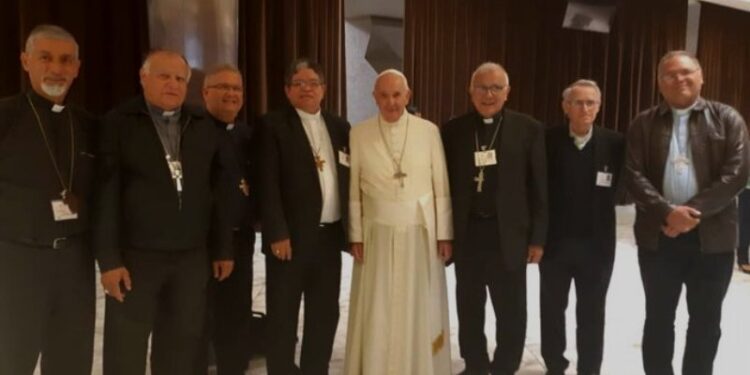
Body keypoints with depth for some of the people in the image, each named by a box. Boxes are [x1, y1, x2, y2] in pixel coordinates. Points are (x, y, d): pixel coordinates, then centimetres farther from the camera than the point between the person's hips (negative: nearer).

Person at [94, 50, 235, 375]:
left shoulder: (206, 128, 9)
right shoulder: (118, 123, -2)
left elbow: (219, 192, 9)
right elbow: (106, 194, -7)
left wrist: (223, 249, 8)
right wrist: (109, 258, -11)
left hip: (192, 256, 3)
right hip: (135, 255, -3)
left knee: (181, 349, 12)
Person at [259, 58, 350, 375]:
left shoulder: (340, 127, 12)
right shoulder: (273, 125, -3)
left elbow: (349, 180, 13)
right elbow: (268, 183, -10)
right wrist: (277, 233, -16)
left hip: (330, 235, 5)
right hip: (291, 236, -5)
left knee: (325, 314, 13)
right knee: (282, 317, 6)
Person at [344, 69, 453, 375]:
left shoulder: (429, 131, 0)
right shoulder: (358, 134, 0)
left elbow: (441, 187, 0)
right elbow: (353, 190, 2)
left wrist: (444, 234, -1)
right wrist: (355, 235, -1)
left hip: (421, 234, 0)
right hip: (377, 236, 0)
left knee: (420, 311, 9)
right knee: (377, 314, 6)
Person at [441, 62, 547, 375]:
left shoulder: (529, 129, -2)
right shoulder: (453, 130, 3)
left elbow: (539, 187, -2)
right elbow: (446, 184, 4)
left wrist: (538, 238, -5)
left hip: (508, 234, -2)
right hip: (467, 233, 2)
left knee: (511, 311, 8)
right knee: (469, 309, 14)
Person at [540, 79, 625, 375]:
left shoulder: (615, 143, -2)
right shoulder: (547, 140, -5)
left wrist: (606, 199, -12)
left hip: (596, 242, 0)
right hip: (554, 240, 0)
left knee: (592, 312, 11)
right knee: (552, 308, 13)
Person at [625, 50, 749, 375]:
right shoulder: (643, 124, 4)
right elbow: (634, 176, -5)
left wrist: (695, 212, -16)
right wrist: (668, 212, -18)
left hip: (712, 236, 0)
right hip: (658, 235, 0)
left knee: (706, 321, 10)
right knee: (658, 318, 11)